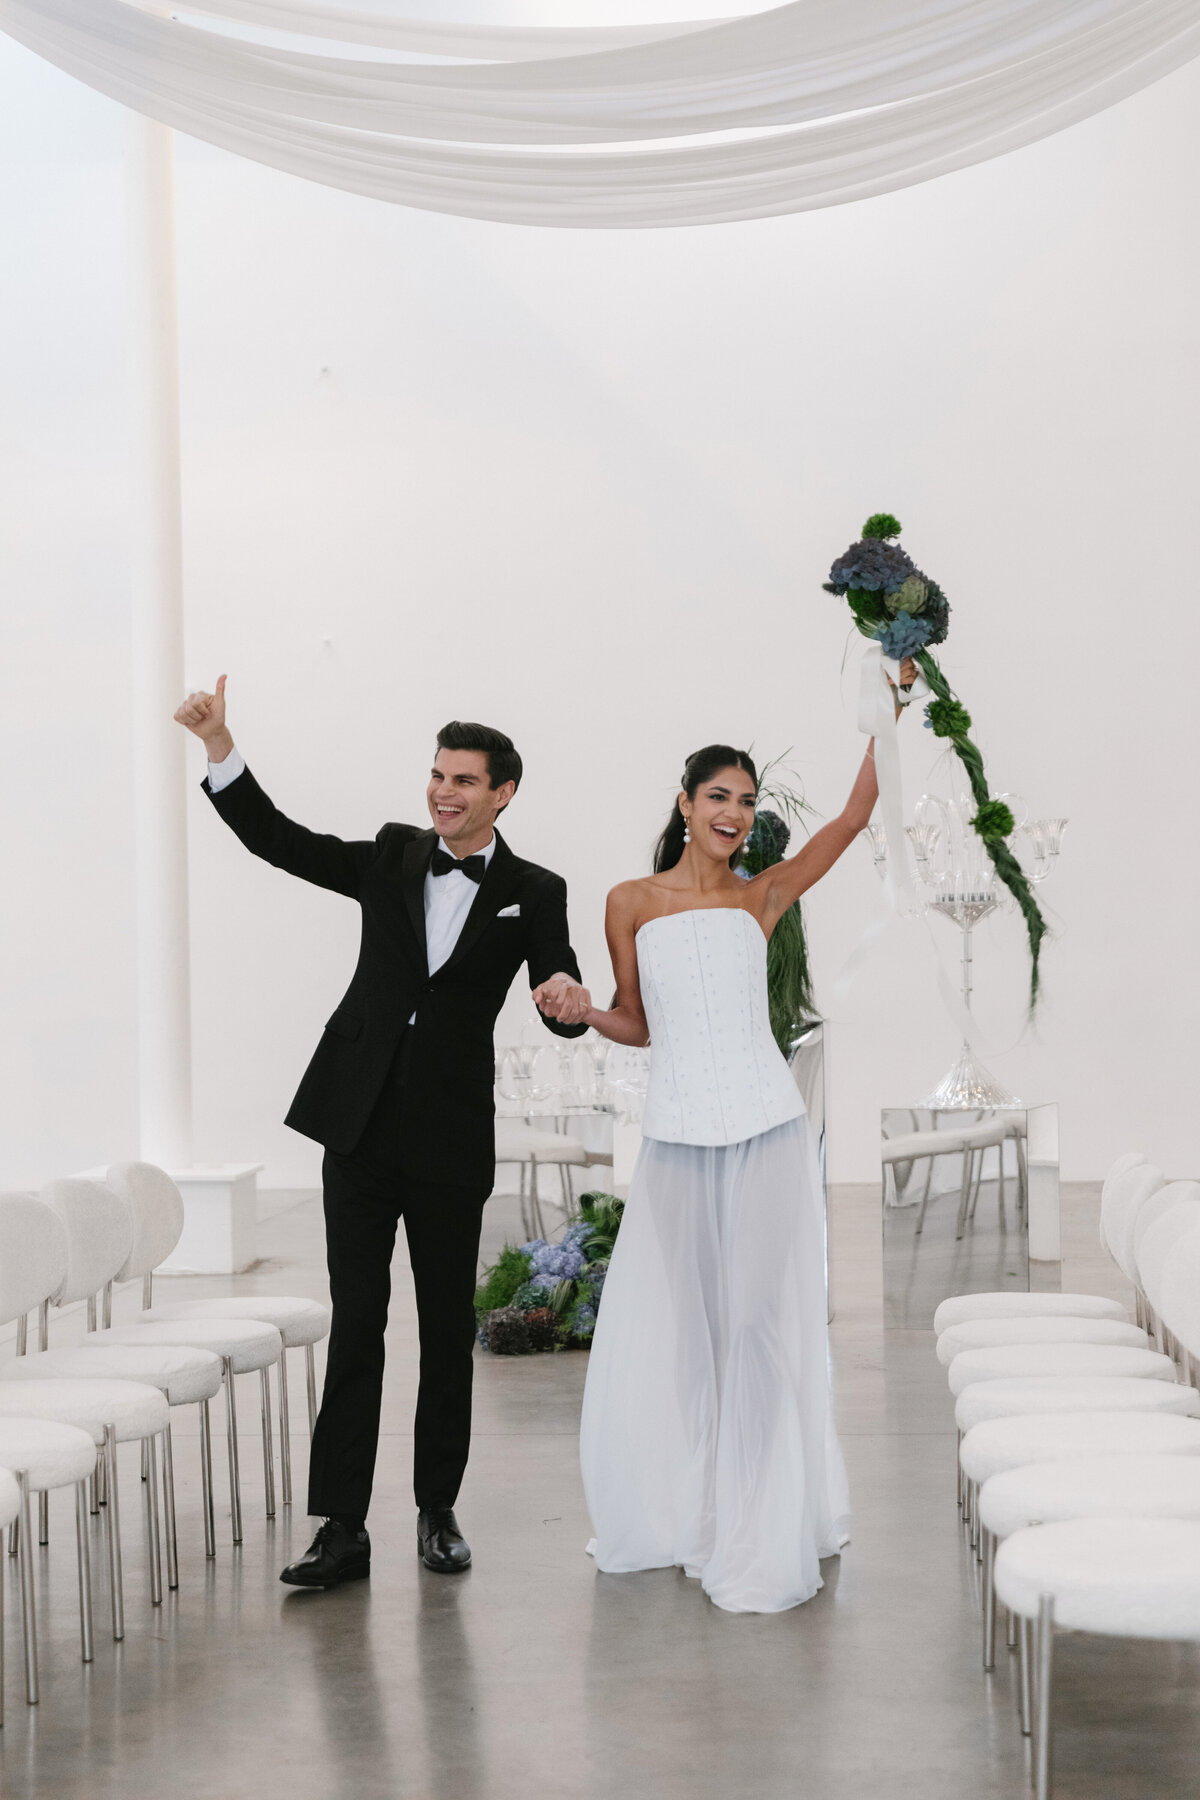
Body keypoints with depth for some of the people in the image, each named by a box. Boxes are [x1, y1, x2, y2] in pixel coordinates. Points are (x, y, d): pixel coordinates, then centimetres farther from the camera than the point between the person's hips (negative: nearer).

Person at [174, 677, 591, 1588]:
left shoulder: (532, 893, 2)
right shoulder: (394, 856, 8)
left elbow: (562, 1001, -6)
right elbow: (280, 841, 6)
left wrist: (571, 997, -31)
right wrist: (219, 745, -3)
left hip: (452, 1136, -1)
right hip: (362, 1124, 2)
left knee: (448, 1328, 8)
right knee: (354, 1324, 1)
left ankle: (438, 1509, 23)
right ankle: (343, 1528, 3)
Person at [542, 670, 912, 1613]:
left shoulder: (760, 898, 8)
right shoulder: (632, 902, 9)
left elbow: (853, 818, 2)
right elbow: (637, 1024, 14)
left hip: (766, 1135, -1)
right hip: (676, 1140, 1)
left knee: (759, 1324, -2)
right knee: (668, 1329, 6)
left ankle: (762, 1535, 6)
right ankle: (678, 1515, 24)